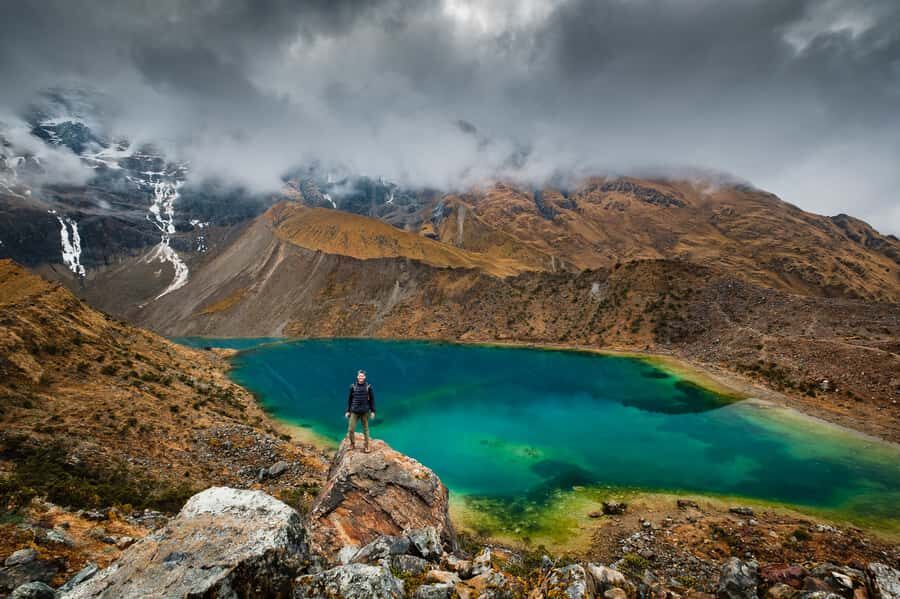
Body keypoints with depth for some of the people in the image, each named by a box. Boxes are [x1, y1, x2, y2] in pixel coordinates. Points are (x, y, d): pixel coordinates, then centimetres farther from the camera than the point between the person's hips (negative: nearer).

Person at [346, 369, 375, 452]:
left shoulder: (368, 387, -3)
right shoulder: (353, 386, -1)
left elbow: (372, 399, 3)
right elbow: (349, 399, 7)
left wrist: (372, 411, 0)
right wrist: (348, 411, 7)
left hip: (365, 412, -1)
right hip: (354, 411, 1)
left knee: (365, 429, 7)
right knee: (350, 429, -2)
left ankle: (366, 446, 21)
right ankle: (352, 444, 21)